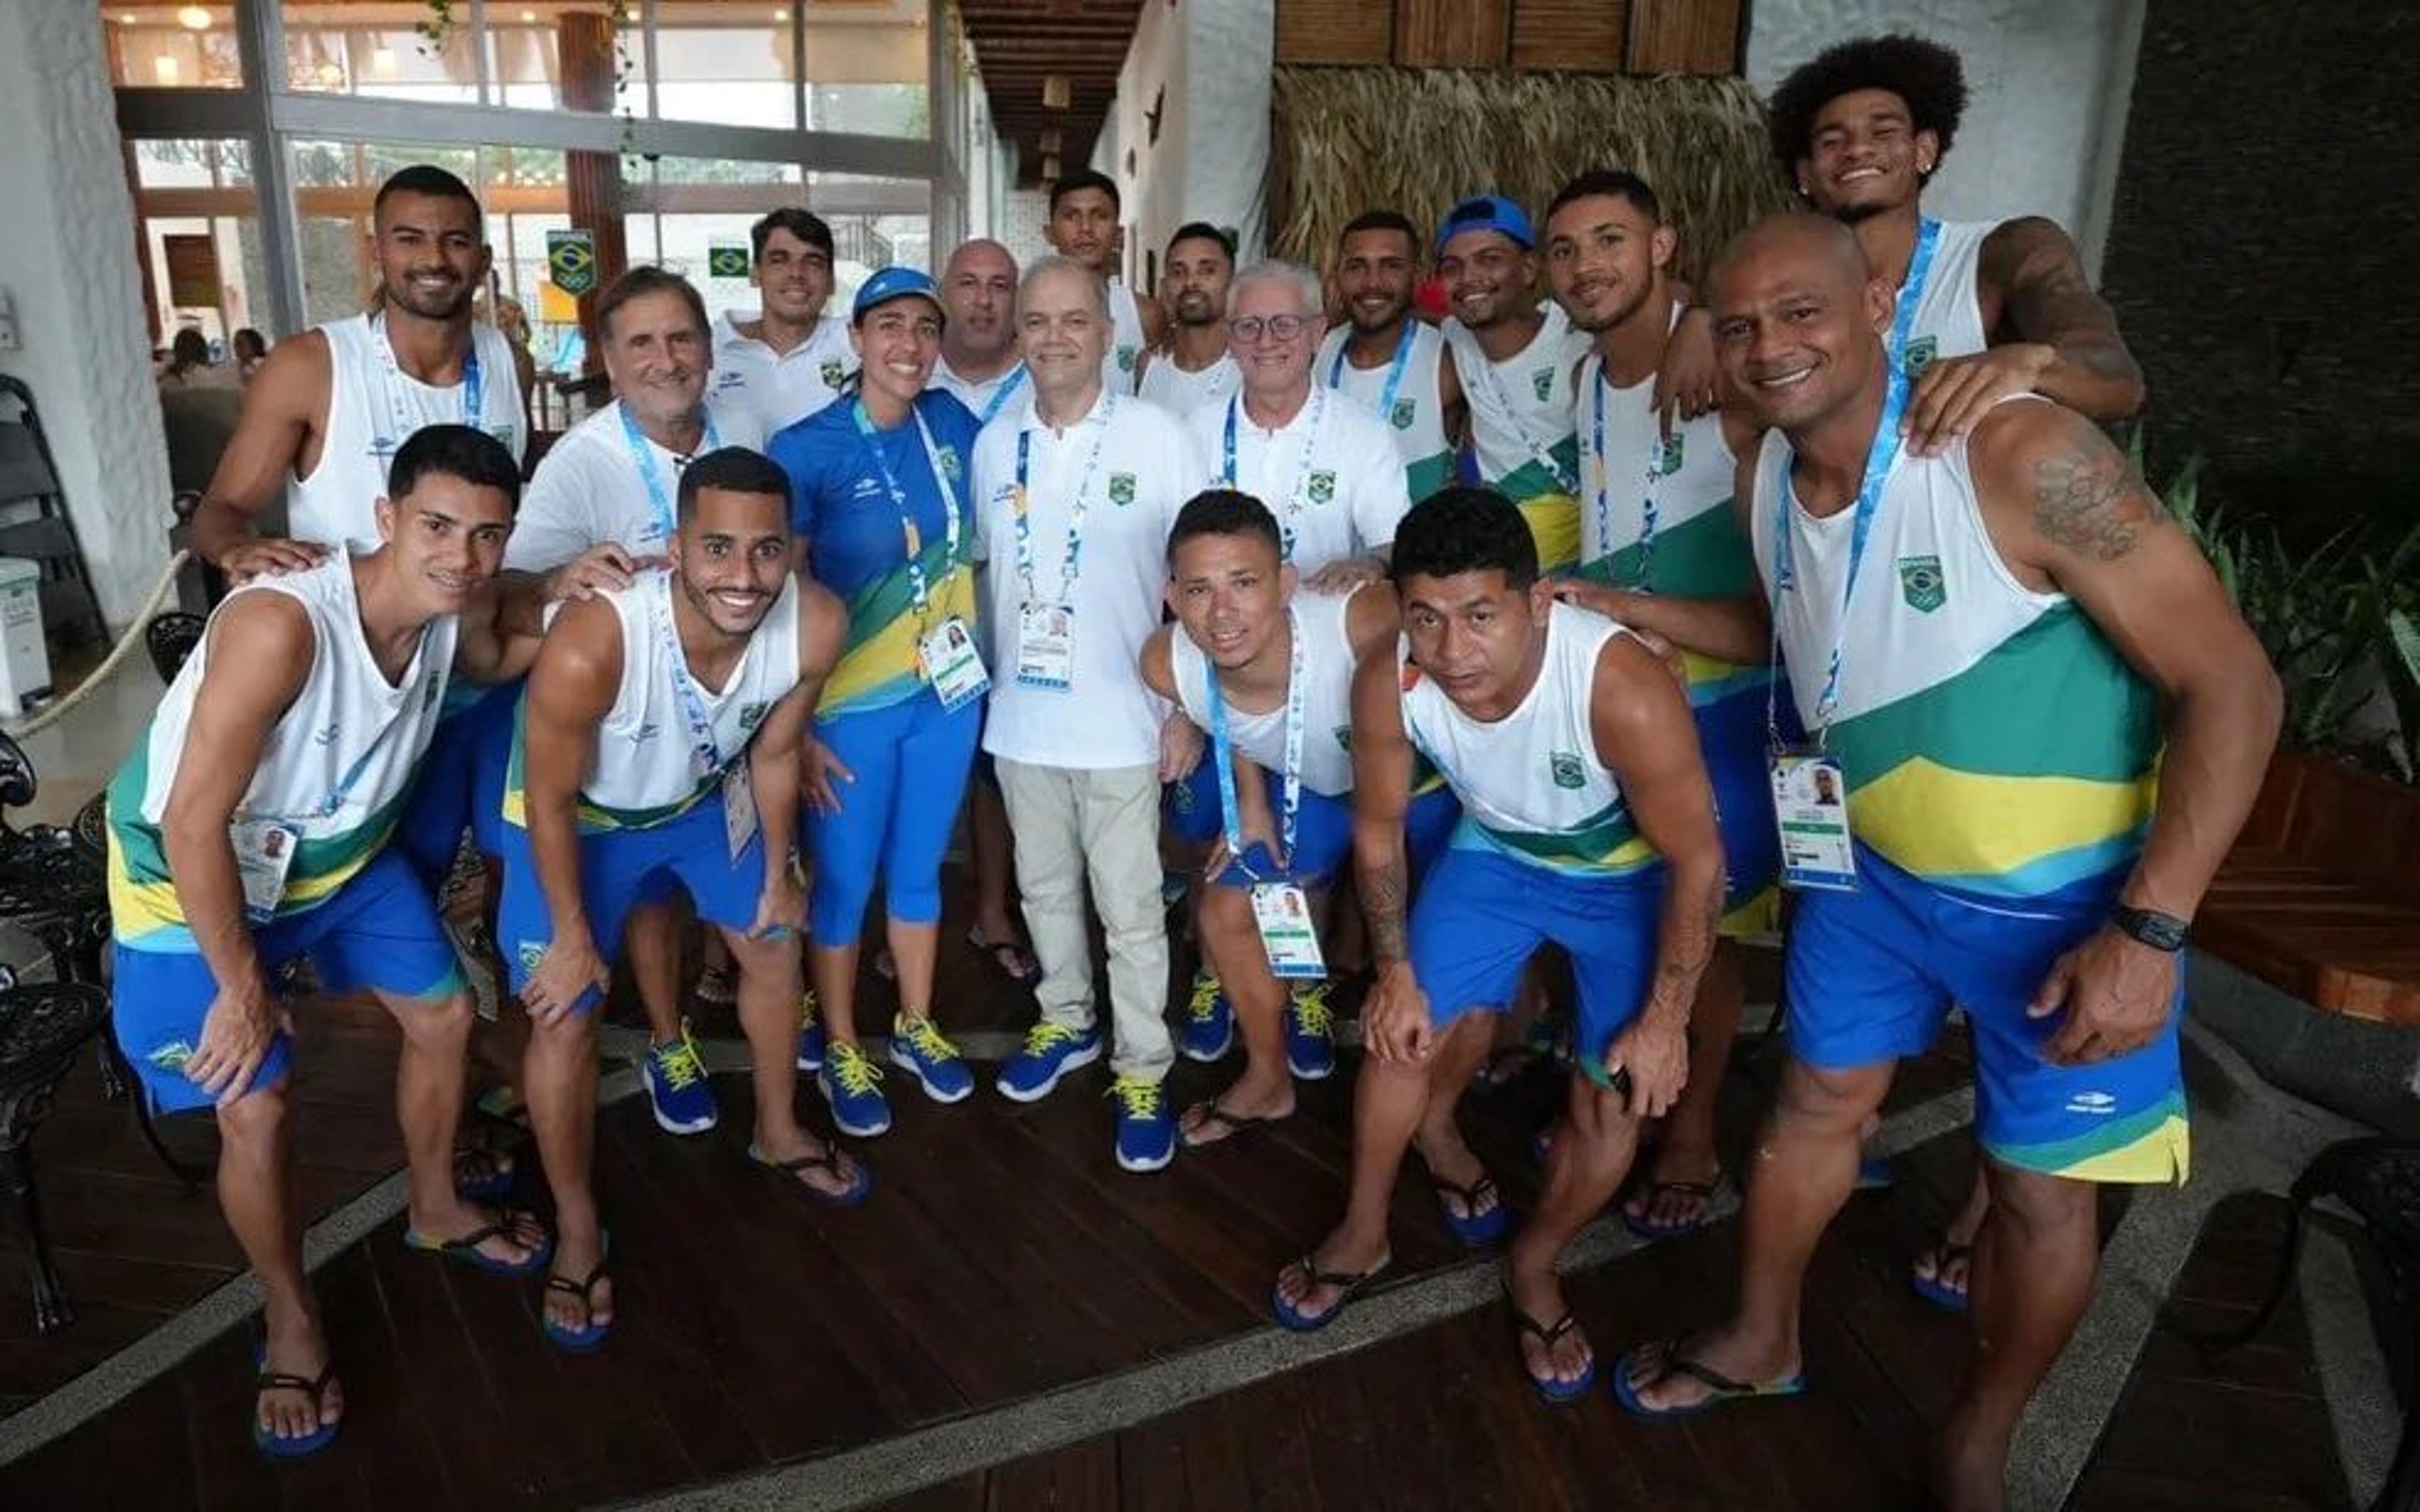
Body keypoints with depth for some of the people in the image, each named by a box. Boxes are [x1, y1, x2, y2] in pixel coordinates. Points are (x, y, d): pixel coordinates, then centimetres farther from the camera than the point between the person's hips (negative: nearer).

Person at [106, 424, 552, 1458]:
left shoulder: (454, 610, -18)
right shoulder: (280, 625, -39)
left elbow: (502, 655, 9)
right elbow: (194, 824, -34)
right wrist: (242, 988, -25)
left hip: (340, 854, 7)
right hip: (193, 878, -7)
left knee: (444, 1017, 13)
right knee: (254, 1109, -9)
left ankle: (435, 1211, 40)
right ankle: (291, 1327, 18)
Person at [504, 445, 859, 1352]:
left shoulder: (815, 624, -30)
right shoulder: (591, 647, -43)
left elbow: (774, 752, -9)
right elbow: (550, 800, -25)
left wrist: (778, 873, 4)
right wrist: (571, 936, -13)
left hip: (704, 796, 5)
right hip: (579, 818, -4)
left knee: (775, 945, 16)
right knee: (565, 1019, -4)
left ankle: (779, 1134, 44)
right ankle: (576, 1227, 22)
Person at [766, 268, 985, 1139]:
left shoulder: (951, 424, 0)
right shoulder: (807, 449, -13)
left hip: (948, 689, 4)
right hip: (851, 704, -4)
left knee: (918, 870, 19)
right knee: (844, 885, 10)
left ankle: (916, 1027, 38)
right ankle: (840, 1048, 30)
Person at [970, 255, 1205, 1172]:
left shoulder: (1158, 439, -8)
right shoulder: (994, 445, 4)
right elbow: (987, 572, 13)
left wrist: (1188, 709, -9)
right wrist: (986, 679, 11)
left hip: (1121, 721, -4)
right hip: (1020, 718, 4)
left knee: (1131, 909, 5)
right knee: (1044, 886, 19)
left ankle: (1143, 1072, 20)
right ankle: (1065, 1022, 40)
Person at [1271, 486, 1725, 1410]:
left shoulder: (1625, 691, -39)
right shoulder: (1389, 683, -28)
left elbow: (1697, 861, -24)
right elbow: (1379, 830, -8)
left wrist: (1664, 1021, -17)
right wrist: (1395, 971, -3)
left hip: (1631, 877, -2)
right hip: (1495, 855, 3)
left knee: (1613, 1098, -5)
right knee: (1403, 1033, 1)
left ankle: (1533, 1264, 25)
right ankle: (1363, 1233, 27)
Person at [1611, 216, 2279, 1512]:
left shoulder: (2020, 455, -27)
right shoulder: (1764, 477, -6)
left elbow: (2231, 683, -24)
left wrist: (2148, 928, -28)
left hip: (2062, 895, -5)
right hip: (1875, 865, 5)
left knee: (2040, 1189, 9)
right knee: (1815, 1107, 18)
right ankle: (1759, 1343, 44)